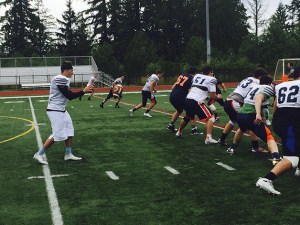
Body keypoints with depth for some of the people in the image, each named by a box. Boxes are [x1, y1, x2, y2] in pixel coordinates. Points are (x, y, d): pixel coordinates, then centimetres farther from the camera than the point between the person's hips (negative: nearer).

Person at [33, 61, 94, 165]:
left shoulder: (64, 80, 13)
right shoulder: (60, 79, -19)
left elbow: (70, 95, 14)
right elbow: (69, 96, -21)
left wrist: (85, 90, 4)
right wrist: (83, 91, -14)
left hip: (61, 110, 10)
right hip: (55, 111, -10)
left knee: (70, 131, 12)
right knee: (58, 134, -10)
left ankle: (68, 154, 21)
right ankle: (39, 154, -1)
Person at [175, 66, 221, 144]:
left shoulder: (197, 76, 19)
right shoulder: (211, 79, 1)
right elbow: (213, 96, -2)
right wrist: (218, 97, 18)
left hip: (188, 99, 7)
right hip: (196, 101, -7)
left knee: (187, 117, 32)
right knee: (210, 118, 1)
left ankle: (179, 132, 49)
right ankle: (208, 138, -15)